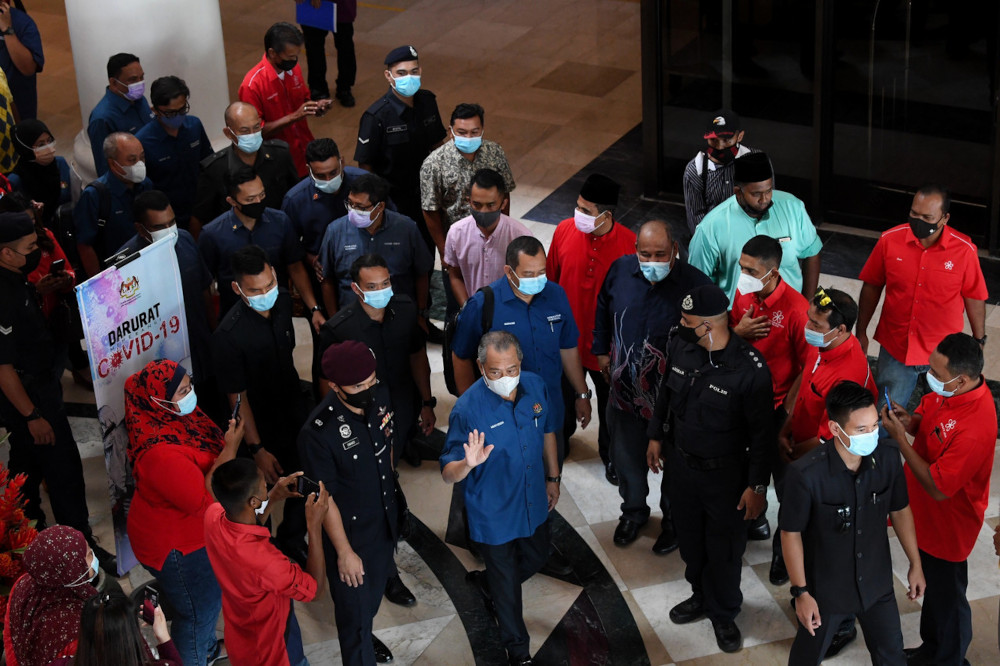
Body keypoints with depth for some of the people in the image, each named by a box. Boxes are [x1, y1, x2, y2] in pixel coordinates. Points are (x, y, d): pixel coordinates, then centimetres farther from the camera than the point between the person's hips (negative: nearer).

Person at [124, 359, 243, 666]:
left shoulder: (175, 414, -10)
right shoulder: (160, 451, -39)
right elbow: (204, 501, -33)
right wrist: (230, 449, -32)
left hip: (191, 529, 9)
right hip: (176, 545, -9)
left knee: (209, 596, 31)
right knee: (199, 610, 13)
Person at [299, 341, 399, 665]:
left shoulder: (380, 397, -13)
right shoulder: (318, 432, -32)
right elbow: (324, 498, -22)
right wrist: (344, 551, -16)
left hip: (385, 522, 7)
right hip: (349, 531, -7)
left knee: (375, 590, 30)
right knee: (354, 607, 11)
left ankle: (364, 635, 58)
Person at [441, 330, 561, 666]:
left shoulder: (536, 386, -14)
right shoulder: (468, 408, -29)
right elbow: (448, 473, -27)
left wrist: (553, 478, 13)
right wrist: (468, 464, -49)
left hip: (534, 502, 5)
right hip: (494, 514, -5)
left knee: (536, 558, 29)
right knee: (507, 584, 15)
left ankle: (485, 582, 58)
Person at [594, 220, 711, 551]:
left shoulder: (694, 283, -22)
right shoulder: (620, 270, -9)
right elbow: (602, 310, 10)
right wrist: (602, 351, 13)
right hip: (625, 386, 4)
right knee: (626, 454, 22)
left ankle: (673, 519, 40)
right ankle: (633, 510, 48)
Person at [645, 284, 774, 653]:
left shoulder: (750, 370, -28)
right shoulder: (680, 346, -12)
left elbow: (761, 433, -18)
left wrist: (757, 486, -14)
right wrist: (656, 436, 16)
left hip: (725, 474, -5)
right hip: (681, 462, 5)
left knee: (724, 548, 12)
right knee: (689, 537, 23)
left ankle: (724, 613, 37)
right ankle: (701, 595, 49)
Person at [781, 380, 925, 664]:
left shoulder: (887, 459, -18)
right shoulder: (805, 475, -31)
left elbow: (900, 511, 0)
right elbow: (791, 534, -18)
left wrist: (916, 564, 8)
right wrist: (801, 592, -14)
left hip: (876, 584, 3)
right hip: (825, 588, -3)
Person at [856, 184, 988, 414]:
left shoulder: (964, 250, -15)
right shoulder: (890, 240, -12)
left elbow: (974, 297, -3)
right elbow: (872, 287, 0)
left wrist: (979, 340, 5)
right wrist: (861, 332, 5)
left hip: (942, 352, -1)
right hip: (895, 347, 1)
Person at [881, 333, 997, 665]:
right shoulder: (947, 390, -14)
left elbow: (938, 487, -31)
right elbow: (926, 418, 8)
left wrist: (900, 438, -29)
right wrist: (908, 419, -16)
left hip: (947, 525, -8)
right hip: (926, 514, 8)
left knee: (946, 598, 16)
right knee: (931, 587, 29)